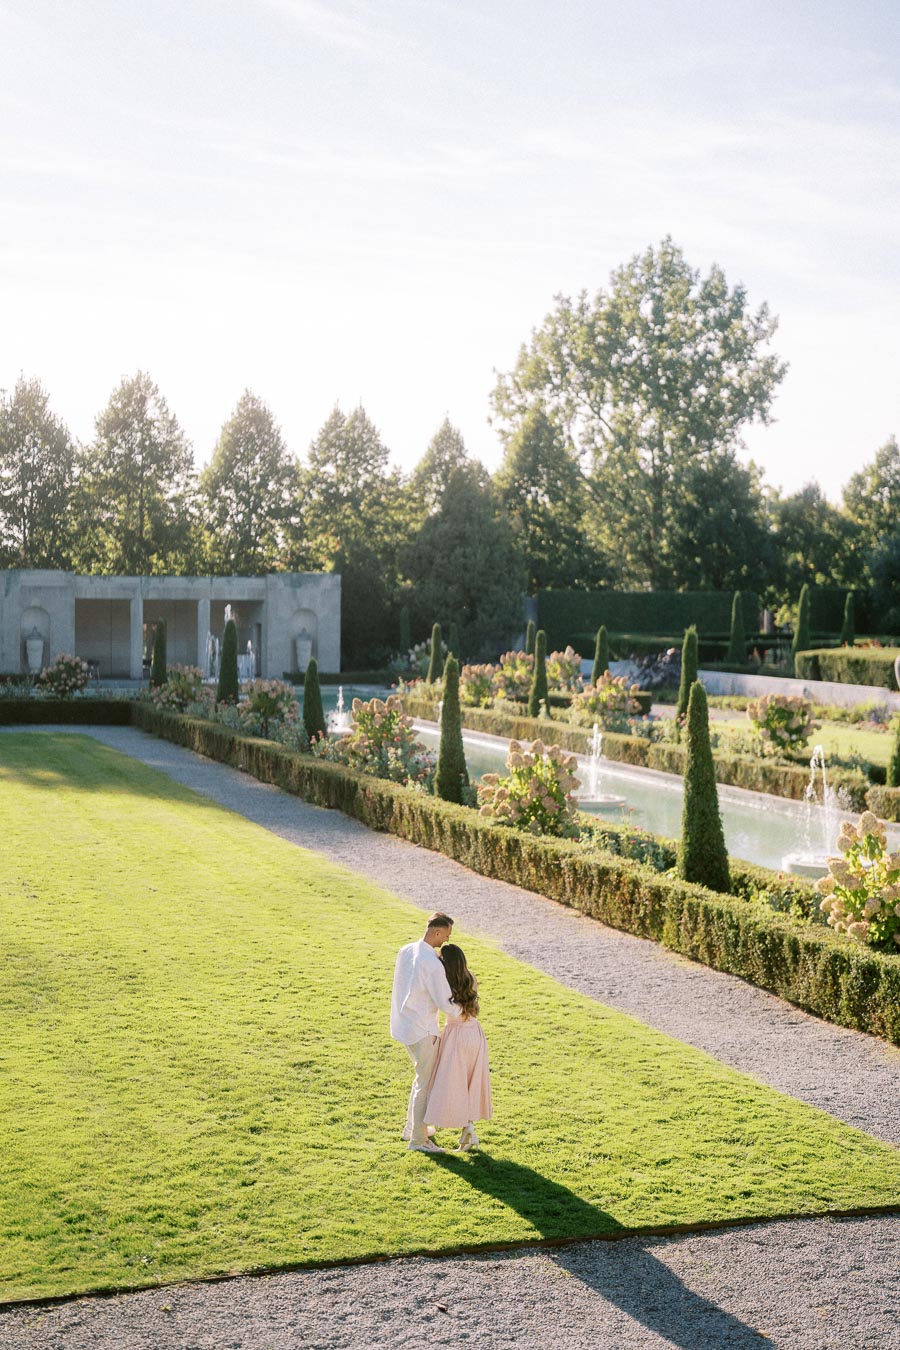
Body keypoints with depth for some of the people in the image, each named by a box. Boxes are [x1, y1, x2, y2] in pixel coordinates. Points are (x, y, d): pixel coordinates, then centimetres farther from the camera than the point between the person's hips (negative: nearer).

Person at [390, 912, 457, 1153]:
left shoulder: (405, 951, 1)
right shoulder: (433, 965, -24)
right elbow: (446, 1005, -20)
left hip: (403, 1024, 9)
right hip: (422, 1030, -9)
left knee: (423, 1075, 24)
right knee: (426, 1082, 4)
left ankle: (411, 1127, 33)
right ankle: (418, 1139, 11)